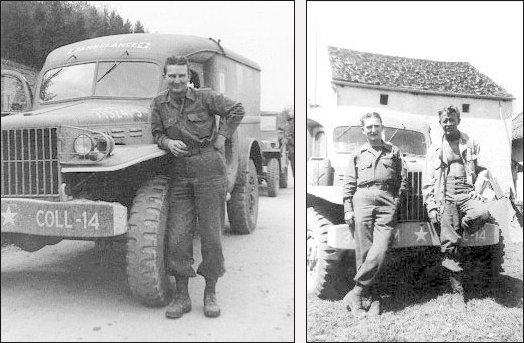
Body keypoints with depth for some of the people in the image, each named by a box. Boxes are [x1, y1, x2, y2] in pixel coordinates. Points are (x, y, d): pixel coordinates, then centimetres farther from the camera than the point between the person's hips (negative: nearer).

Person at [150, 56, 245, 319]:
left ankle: (210, 294, 16)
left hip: (209, 172, -2)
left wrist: (221, 137, -2)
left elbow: (236, 110, 5)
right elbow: (157, 134, 12)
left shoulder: (204, 97, -1)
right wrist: (167, 142, -10)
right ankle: (182, 296, 11)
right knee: (178, 236, -2)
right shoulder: (159, 103, 8)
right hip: (179, 176, 3)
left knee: (211, 235, 2)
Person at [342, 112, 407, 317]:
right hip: (362, 200, 1)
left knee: (379, 251, -15)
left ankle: (356, 293, -9)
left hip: (387, 201, 0)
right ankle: (372, 297, 2)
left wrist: (397, 201, 2)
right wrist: (348, 209, 3)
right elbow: (349, 184, 13)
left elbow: (403, 179, 15)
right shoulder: (358, 154, 19)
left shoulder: (394, 152, 19)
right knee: (364, 252, -5)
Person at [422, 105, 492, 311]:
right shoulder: (435, 149, 14)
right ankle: (457, 291, 2)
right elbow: (428, 181, 9)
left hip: (466, 193, 1)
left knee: (483, 213, -34)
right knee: (449, 245, -7)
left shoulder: (470, 145, 15)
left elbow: (480, 170, 19)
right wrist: (431, 206, -1)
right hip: (445, 197, 0)